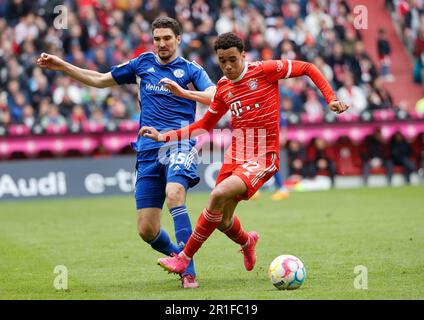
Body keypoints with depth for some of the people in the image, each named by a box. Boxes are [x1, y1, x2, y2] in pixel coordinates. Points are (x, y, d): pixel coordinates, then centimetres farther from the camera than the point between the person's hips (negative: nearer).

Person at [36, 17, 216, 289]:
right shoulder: (143, 64, 17)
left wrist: (184, 92, -26)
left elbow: (215, 98, -11)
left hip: (179, 143, -4)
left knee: (174, 194, -34)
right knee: (147, 230, -2)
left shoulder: (190, 69, 6)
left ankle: (188, 270, -32)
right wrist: (62, 66, 19)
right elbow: (100, 80, 26)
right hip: (148, 150, 4)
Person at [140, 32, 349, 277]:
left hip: (263, 158, -6)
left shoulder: (265, 70, -8)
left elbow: (308, 68, 0)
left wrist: (331, 98, -10)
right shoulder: (223, 87, 9)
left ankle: (184, 259, -18)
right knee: (223, 222, 8)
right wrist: (164, 137, 10)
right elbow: (204, 125, 19)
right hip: (235, 155, 6)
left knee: (219, 194, -28)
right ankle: (247, 242, 46)